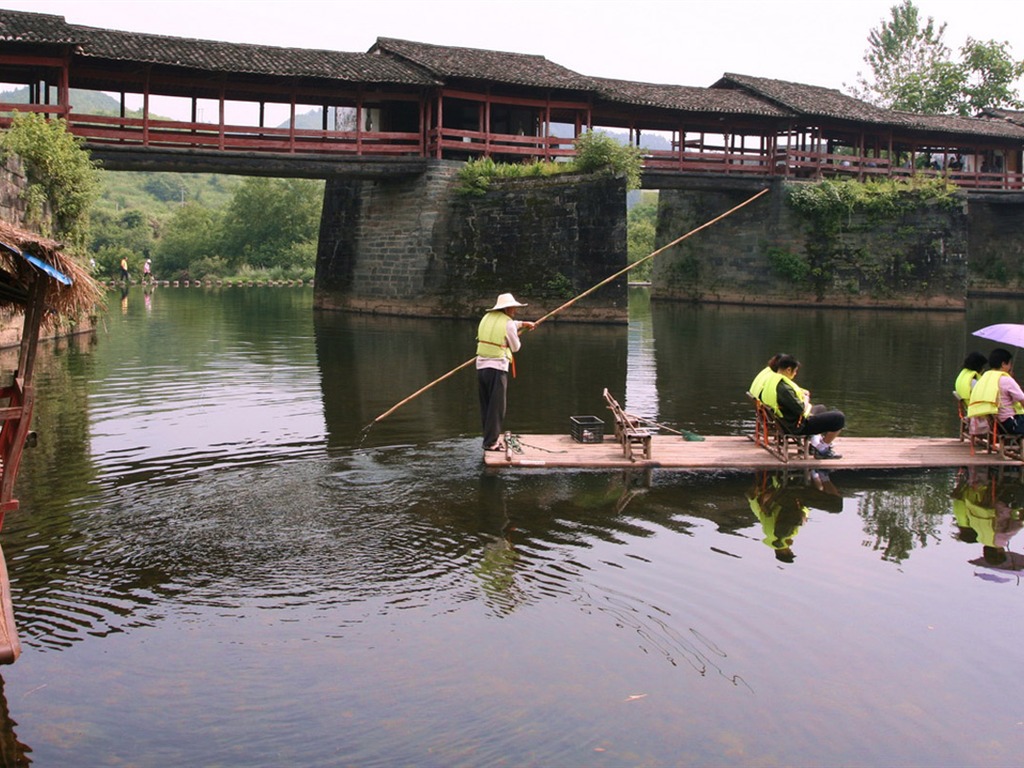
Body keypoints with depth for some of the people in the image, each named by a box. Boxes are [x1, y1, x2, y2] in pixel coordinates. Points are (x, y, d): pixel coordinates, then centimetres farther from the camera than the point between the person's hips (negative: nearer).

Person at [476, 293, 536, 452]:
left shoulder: (486, 318, 12)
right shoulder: (508, 323, -9)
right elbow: (515, 348, 2)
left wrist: (522, 323, 39)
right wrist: (515, 337, 22)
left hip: (481, 366, 7)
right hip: (497, 368, -7)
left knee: (486, 407, 13)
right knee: (496, 408, -2)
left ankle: (490, 438, 20)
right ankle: (491, 442, -2)